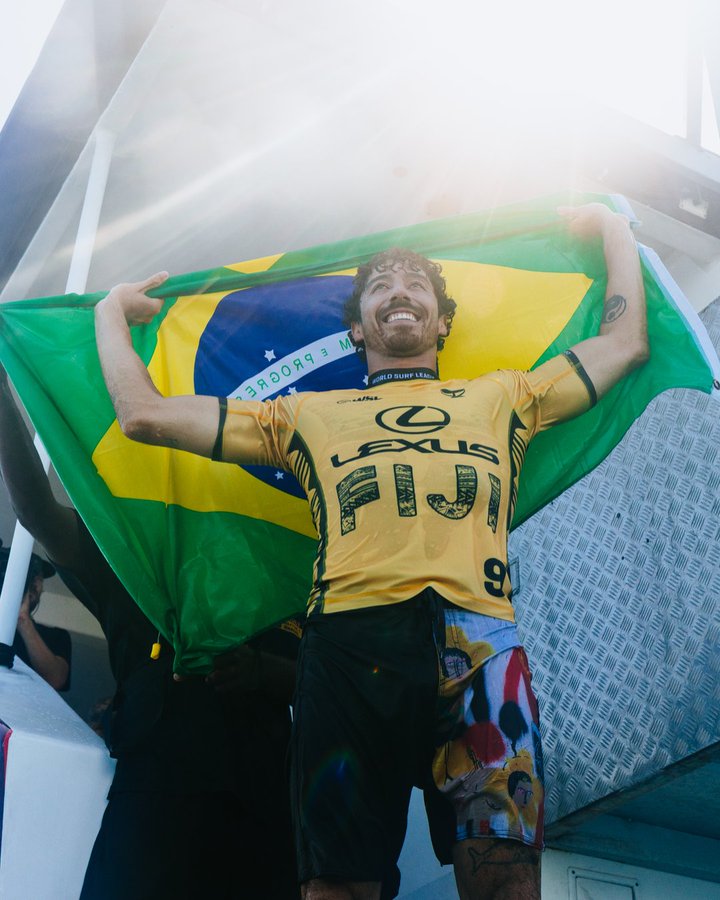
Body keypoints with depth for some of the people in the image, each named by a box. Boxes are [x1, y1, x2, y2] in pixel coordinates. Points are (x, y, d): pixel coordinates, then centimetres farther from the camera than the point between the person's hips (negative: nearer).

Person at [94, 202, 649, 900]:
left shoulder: (502, 397, 33)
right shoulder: (308, 414, 30)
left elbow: (627, 343, 35)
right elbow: (144, 415, 28)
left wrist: (612, 228, 46)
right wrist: (112, 314, 40)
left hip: (476, 639, 0)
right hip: (349, 638, 0)